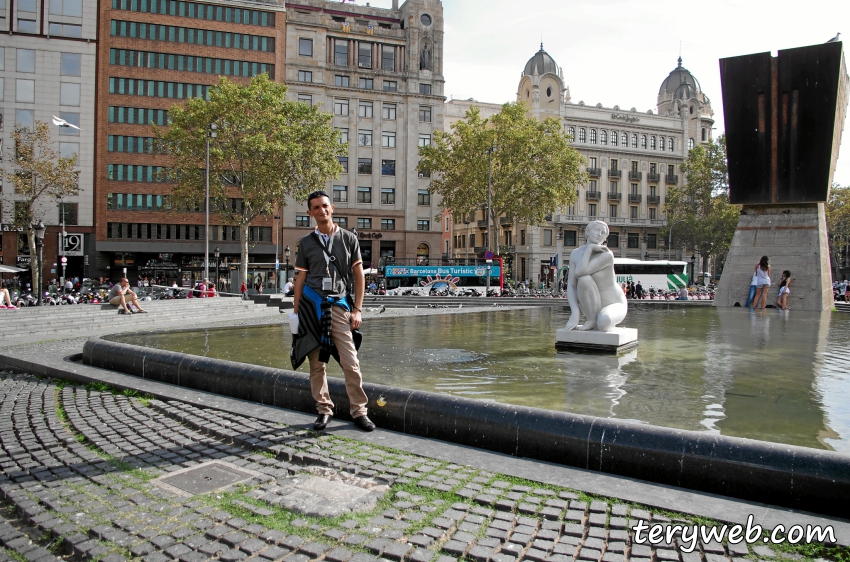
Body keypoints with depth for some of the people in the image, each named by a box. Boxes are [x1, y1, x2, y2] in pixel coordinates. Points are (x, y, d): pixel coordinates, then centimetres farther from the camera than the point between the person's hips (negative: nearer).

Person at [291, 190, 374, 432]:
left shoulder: (348, 239, 7)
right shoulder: (306, 243, 10)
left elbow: (359, 276, 7)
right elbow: (300, 279, 12)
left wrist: (357, 309, 0)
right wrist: (296, 312, 6)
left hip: (339, 305, -1)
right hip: (311, 304, 2)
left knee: (350, 362, -7)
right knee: (316, 362, 4)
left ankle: (359, 411, 4)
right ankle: (324, 410, 16)